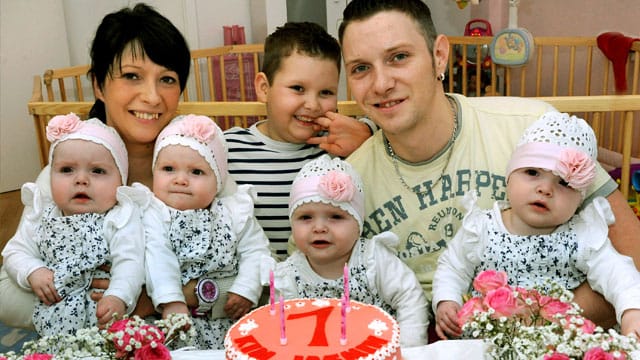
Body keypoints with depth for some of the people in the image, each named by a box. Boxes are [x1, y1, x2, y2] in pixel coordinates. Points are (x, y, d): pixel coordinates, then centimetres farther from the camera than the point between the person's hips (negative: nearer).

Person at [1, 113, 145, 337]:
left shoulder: (121, 218, -5)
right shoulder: (42, 217, 9)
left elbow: (129, 263, -15)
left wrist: (118, 297, -33)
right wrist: (32, 272, -9)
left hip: (105, 312, -3)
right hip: (52, 310, 4)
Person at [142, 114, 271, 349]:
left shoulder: (234, 213, 6)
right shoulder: (154, 216, 0)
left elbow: (256, 252, 4)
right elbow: (157, 259, -13)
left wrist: (246, 290, -11)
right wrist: (172, 302, -25)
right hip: (179, 321, -2)